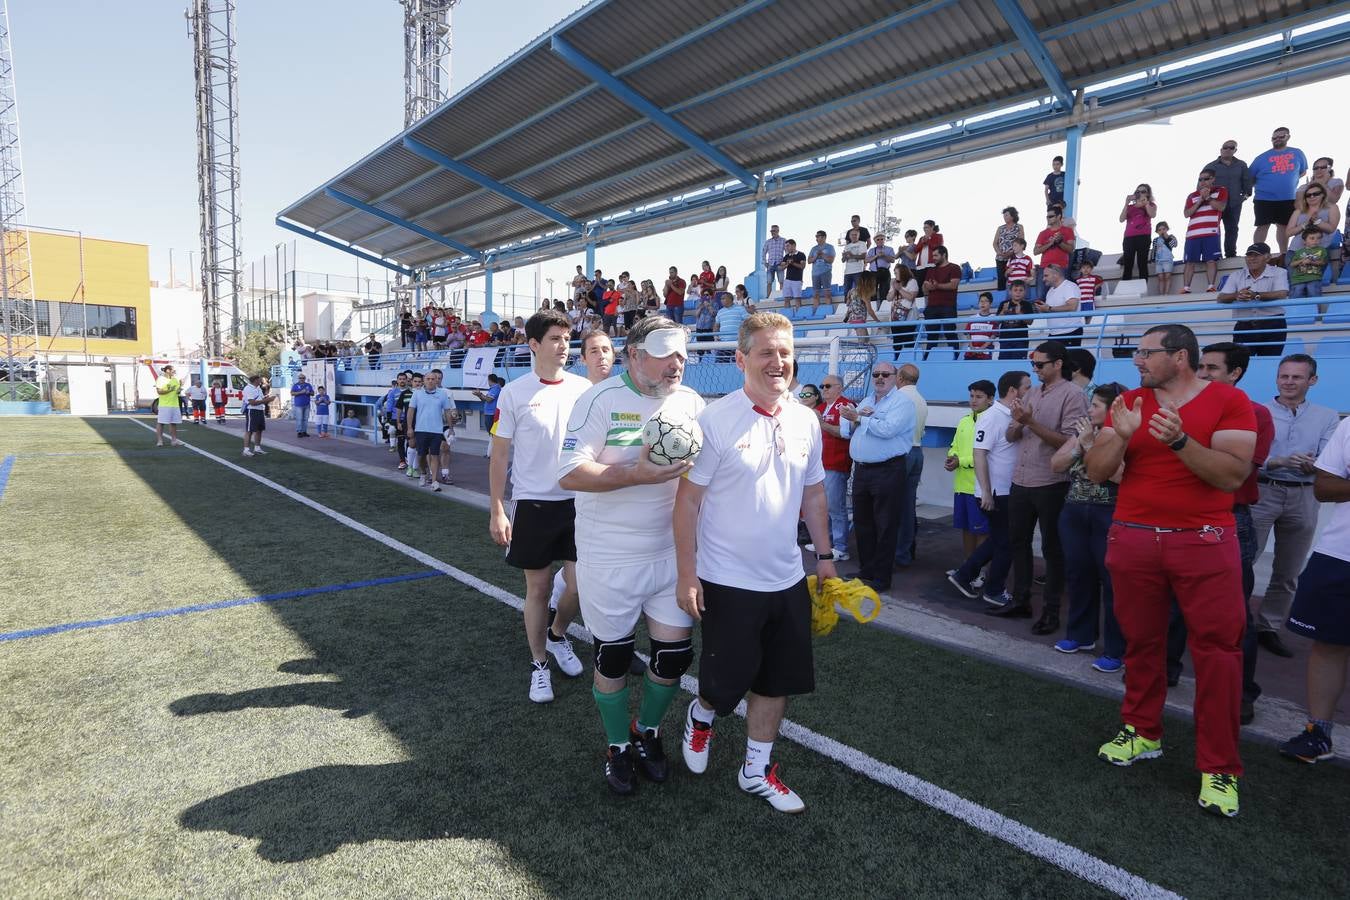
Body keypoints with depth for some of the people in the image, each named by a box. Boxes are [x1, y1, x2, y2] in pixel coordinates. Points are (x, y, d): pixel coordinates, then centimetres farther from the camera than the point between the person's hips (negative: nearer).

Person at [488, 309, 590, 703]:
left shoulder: (584, 389, 1)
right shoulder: (514, 393, -5)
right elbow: (499, 454, -2)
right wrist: (496, 511, -5)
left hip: (577, 501, 2)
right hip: (532, 504, -2)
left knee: (579, 585, 6)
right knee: (537, 588, 7)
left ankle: (557, 635, 37)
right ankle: (539, 665, 26)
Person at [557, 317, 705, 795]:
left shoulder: (692, 402, 2)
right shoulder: (601, 399, -12)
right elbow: (569, 473, -19)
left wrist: (691, 461, -12)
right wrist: (640, 474, -26)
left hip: (672, 554, 4)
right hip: (610, 558, -4)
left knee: (675, 655, 8)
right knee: (613, 656, 11)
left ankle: (647, 731, 38)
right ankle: (618, 746, 37)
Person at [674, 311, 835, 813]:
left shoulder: (806, 421, 3)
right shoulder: (716, 420, -15)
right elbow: (688, 500, -13)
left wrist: (824, 555, 15)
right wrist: (686, 575, -13)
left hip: (787, 580, 6)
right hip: (728, 582, -5)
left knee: (778, 680, 15)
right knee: (725, 682, 8)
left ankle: (756, 770, 35)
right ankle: (701, 716, 43)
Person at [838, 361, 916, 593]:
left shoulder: (902, 402, -5)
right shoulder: (864, 401, 17)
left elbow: (887, 428, -22)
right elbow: (845, 431, 10)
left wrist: (859, 418, -12)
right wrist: (858, 418, -9)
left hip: (888, 471, -7)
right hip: (861, 470, 7)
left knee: (885, 526, 0)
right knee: (862, 523, 13)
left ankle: (881, 577, 10)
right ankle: (865, 571, 26)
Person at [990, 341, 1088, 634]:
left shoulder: (1072, 395, -8)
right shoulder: (1031, 395, 14)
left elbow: (1069, 441, -17)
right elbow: (1011, 437, 13)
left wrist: (1032, 423, -20)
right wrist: (1017, 422, -8)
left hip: (1051, 485, -7)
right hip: (1020, 483, 7)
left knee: (1051, 548, 4)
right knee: (1018, 541, 14)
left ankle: (1051, 611, 14)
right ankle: (1020, 601, 26)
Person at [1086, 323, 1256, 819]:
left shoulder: (1229, 400, -3)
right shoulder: (1129, 402, 5)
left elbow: (1233, 475, -13)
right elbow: (1096, 471, 0)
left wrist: (1179, 441, -26)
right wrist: (1122, 435, -18)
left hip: (1205, 542, -3)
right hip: (1133, 540, 3)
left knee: (1217, 652, -1)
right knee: (1141, 643, 12)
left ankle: (1219, 768, 10)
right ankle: (1141, 732, 28)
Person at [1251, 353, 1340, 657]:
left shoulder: (1328, 417, 6)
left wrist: (1311, 466, -27)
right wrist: (1279, 462, -28)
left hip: (1303, 498, 3)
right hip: (1262, 493, -3)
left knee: (1288, 571, 12)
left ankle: (1268, 627, 25)